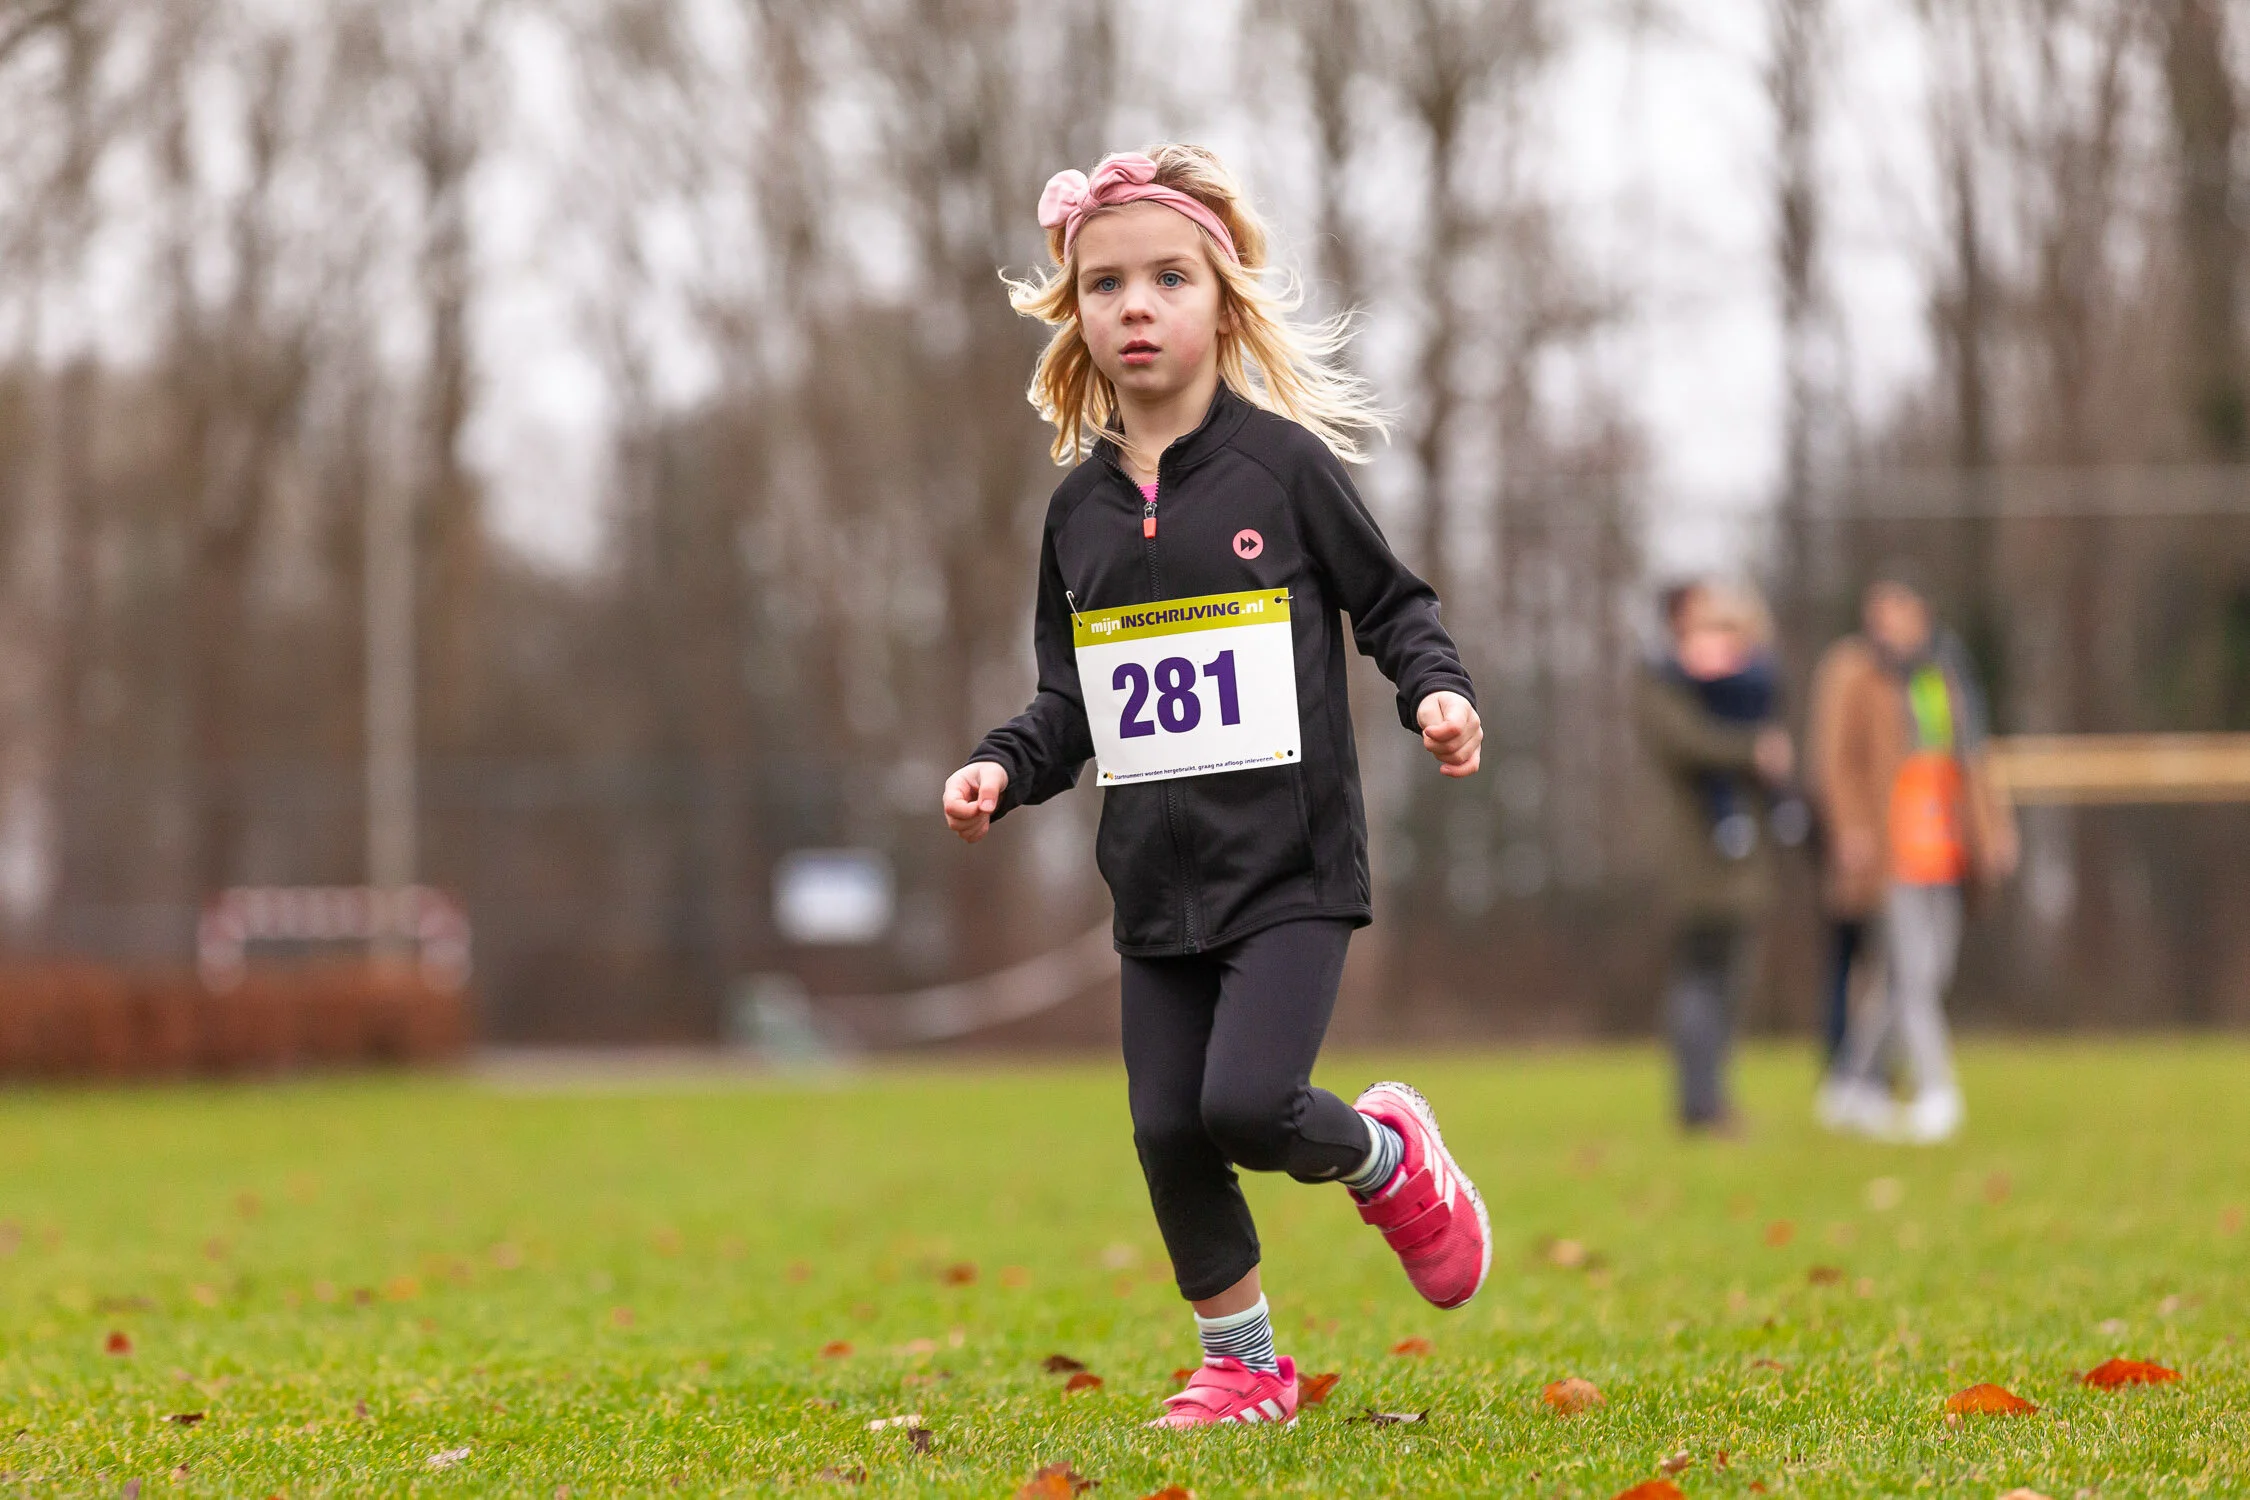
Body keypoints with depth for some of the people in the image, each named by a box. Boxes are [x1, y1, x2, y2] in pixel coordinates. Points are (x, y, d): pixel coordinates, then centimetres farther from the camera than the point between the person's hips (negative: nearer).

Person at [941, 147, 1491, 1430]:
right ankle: (1243, 1364, 22)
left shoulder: (1283, 466, -5)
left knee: (1249, 1104, -19)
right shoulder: (1080, 511, 9)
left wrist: (1439, 691, -16)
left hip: (1293, 865, -5)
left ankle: (1390, 1156, 14)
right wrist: (1006, 769, -1)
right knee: (1168, 1133, 4)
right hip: (1159, 885, 5)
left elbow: (1392, 603, 2)